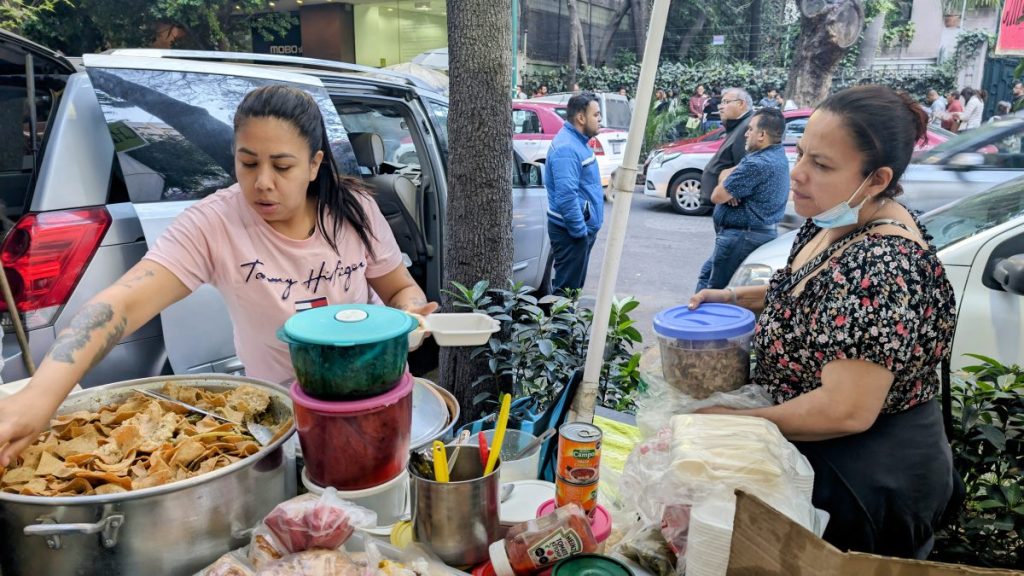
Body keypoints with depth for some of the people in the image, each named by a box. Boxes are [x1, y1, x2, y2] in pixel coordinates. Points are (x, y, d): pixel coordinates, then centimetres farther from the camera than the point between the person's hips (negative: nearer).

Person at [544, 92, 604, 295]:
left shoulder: (577, 142, 14)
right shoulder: (566, 148, -20)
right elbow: (566, 195, -28)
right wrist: (580, 230, -23)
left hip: (582, 228, 10)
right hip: (571, 232, -10)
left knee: (575, 286, 19)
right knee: (567, 288, -3)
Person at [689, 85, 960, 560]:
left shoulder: (883, 266, -33)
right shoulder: (832, 222, -3)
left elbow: (845, 411, -34)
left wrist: (737, 420, -21)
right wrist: (735, 297, 0)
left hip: (869, 481, -9)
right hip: (818, 459, 9)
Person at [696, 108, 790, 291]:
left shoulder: (757, 164, -24)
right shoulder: (777, 156, 11)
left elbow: (716, 196, -18)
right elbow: (726, 173, 14)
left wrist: (725, 179, 3)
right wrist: (727, 187, -9)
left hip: (742, 237, -11)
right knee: (707, 274, 22)